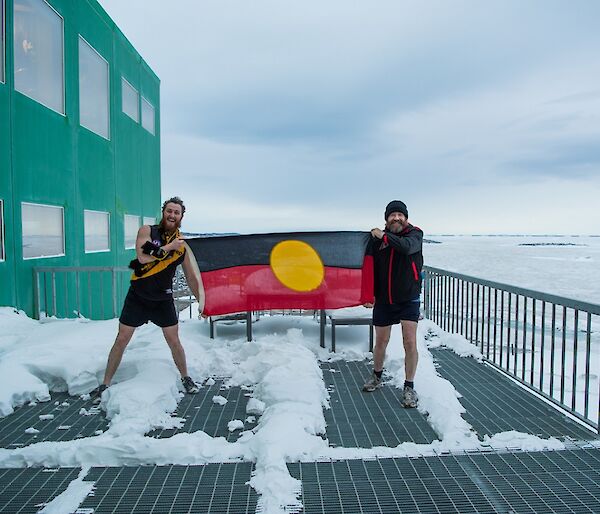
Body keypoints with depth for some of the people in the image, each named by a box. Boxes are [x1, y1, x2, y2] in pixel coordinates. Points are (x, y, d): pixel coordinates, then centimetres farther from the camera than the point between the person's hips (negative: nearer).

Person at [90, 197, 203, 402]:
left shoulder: (182, 245, -2)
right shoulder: (147, 231, -8)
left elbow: (191, 277, 6)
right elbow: (142, 257, -26)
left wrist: (201, 302, 8)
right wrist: (168, 247, -21)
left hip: (163, 300, 2)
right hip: (137, 297, -1)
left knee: (174, 341, 7)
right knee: (121, 340, 5)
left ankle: (186, 378, 28)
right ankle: (105, 384, 19)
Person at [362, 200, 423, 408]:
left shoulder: (415, 233, -7)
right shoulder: (377, 238, 0)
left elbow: (408, 247, -31)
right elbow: (371, 267, 5)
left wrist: (384, 236, -22)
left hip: (408, 299, -2)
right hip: (383, 299, 3)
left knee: (410, 343, -7)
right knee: (381, 342, 13)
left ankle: (409, 387, 9)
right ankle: (377, 377, 36)